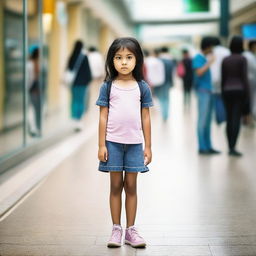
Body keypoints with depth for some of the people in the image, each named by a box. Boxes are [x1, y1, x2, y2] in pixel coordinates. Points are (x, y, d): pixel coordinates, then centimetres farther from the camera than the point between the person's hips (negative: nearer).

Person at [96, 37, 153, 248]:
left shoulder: (142, 87, 3)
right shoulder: (108, 86, 0)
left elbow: (145, 118, 5)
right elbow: (103, 117, 0)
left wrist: (148, 147, 4)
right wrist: (101, 145, -4)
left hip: (134, 143, 1)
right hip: (113, 142, -1)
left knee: (131, 186, 6)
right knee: (116, 185, 6)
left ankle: (131, 230, 14)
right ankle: (116, 229, 14)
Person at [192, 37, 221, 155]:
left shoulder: (205, 58, 18)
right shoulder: (198, 58, -7)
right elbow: (199, 72, -21)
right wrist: (209, 63, -14)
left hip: (208, 91, 9)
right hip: (203, 91, -9)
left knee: (208, 121, 9)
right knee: (203, 120, -8)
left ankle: (208, 146, 13)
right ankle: (202, 147, -7)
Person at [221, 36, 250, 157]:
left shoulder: (225, 60, 6)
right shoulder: (242, 59, -7)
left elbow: (223, 78, 7)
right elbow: (244, 77, -10)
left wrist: (223, 93, 14)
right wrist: (247, 94, -6)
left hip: (227, 91, 4)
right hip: (239, 90, -4)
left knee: (229, 119, 9)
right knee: (236, 119, -6)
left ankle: (230, 147, 11)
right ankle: (233, 148, -13)